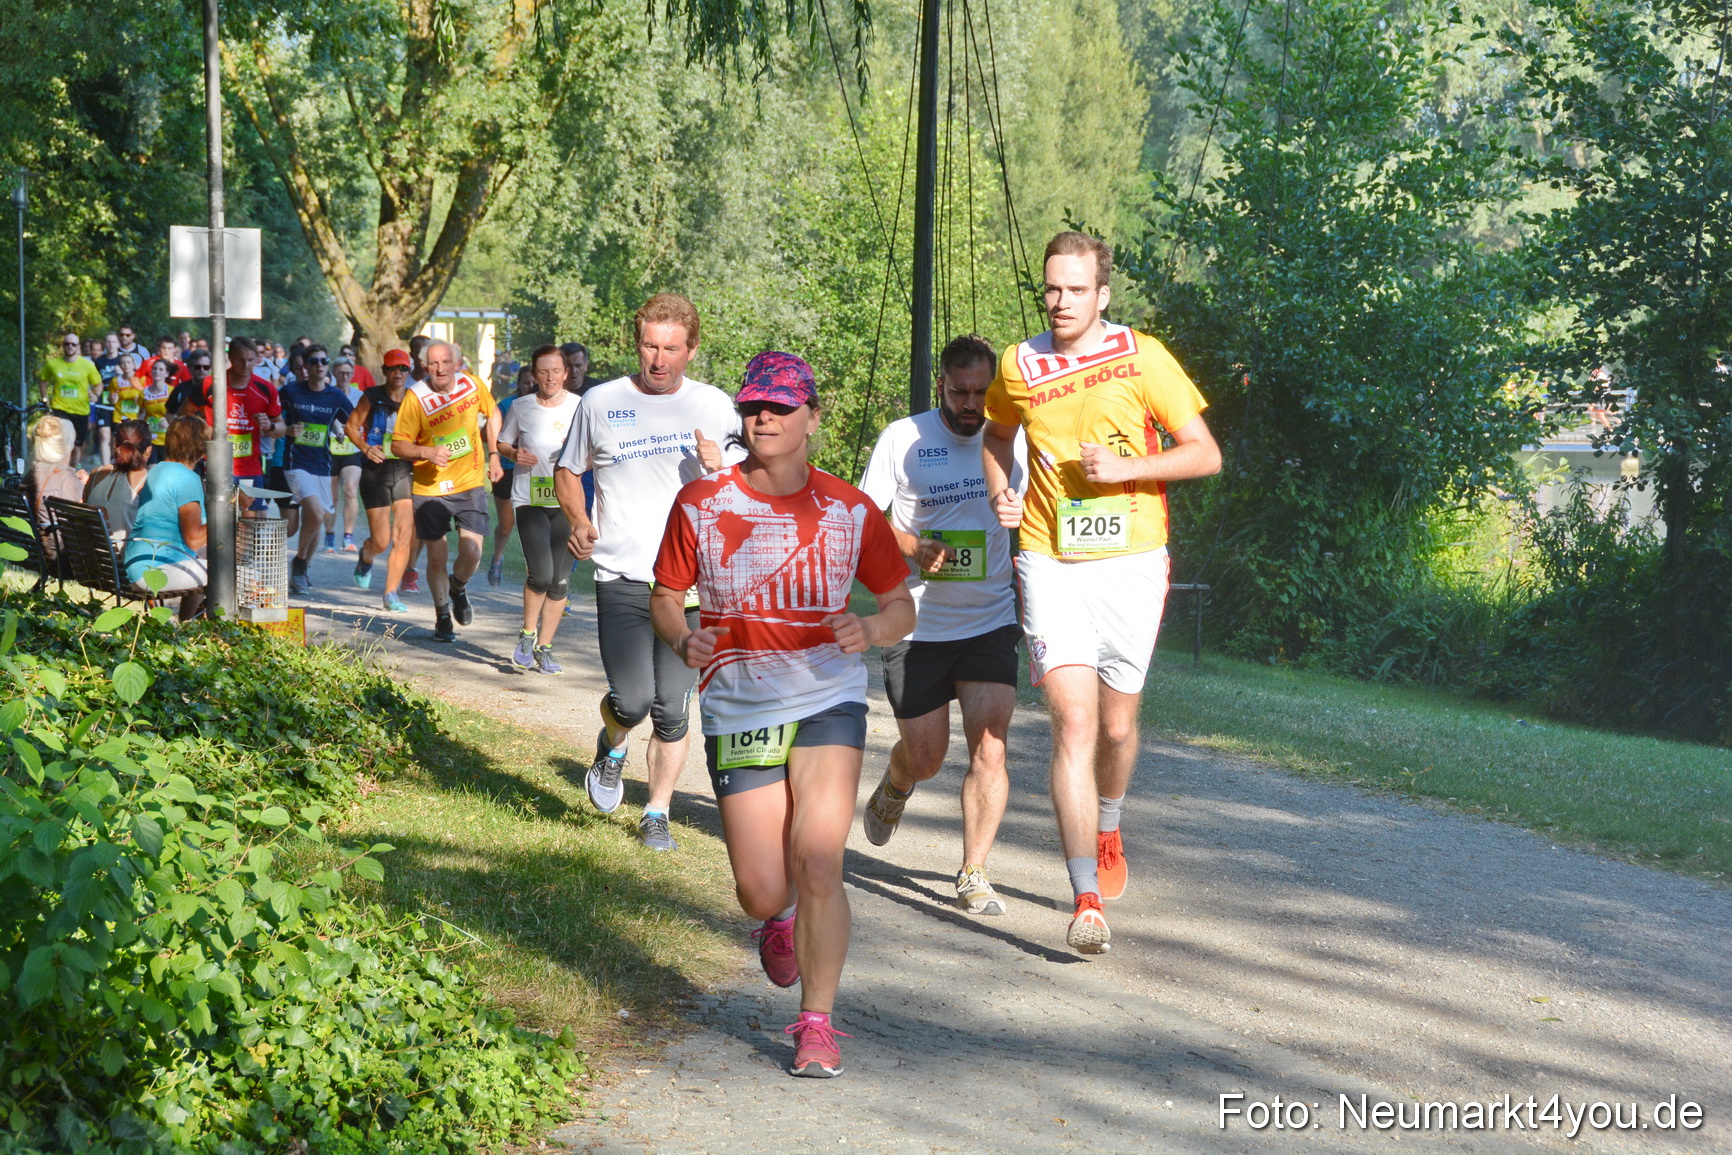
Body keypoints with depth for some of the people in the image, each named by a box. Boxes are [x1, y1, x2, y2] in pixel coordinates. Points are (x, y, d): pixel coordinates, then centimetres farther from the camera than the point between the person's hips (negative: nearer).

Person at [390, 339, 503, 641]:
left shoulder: (471, 385, -3)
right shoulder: (416, 397, -13)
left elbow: (493, 413, 17)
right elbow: (398, 444, -11)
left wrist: (493, 453, 12)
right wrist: (427, 452, -29)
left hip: (470, 483, 2)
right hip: (430, 488, -2)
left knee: (471, 552, -10)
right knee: (437, 557, 3)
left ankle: (458, 588, 25)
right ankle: (442, 617, 26)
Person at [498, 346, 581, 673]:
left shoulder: (580, 407, 2)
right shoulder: (521, 408, 2)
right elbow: (501, 443, 16)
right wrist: (514, 454, -6)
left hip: (566, 502, 1)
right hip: (530, 501, -1)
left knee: (559, 581, 3)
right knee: (541, 574, -16)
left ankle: (544, 647, 17)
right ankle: (527, 634, 9)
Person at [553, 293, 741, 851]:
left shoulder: (714, 406, 4)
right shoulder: (601, 402, 3)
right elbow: (567, 472, 16)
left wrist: (720, 470, -13)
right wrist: (579, 522, -3)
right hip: (621, 577, -1)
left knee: (671, 709, 2)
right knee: (632, 701, -12)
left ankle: (656, 815, 20)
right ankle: (612, 745, 24)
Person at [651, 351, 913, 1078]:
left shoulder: (849, 511, 1)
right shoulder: (700, 504, 0)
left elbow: (901, 605, 7)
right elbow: (665, 596, 8)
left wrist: (873, 629, -16)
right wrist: (682, 641, -14)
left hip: (829, 699, 0)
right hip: (737, 709, 1)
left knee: (817, 866, -14)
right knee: (762, 894, -1)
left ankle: (817, 1024, 2)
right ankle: (780, 921, 38)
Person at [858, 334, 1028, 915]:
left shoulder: (1011, 441, 3)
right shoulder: (903, 438, -3)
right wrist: (913, 548, -19)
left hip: (990, 622, 1)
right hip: (916, 624, -1)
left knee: (989, 746, -12)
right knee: (925, 757, 7)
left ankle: (974, 875, 1)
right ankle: (894, 785, 45)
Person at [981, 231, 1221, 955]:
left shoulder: (1140, 357, -3)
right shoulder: (1019, 366, 3)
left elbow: (1205, 454, -3)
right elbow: (997, 433, 25)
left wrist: (1124, 468, -15)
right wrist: (1000, 493, 6)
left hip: (1131, 562, 0)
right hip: (1050, 562, 0)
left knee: (1117, 724, 11)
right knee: (1074, 723, -12)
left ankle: (1108, 828, 44)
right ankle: (1087, 901, -11)